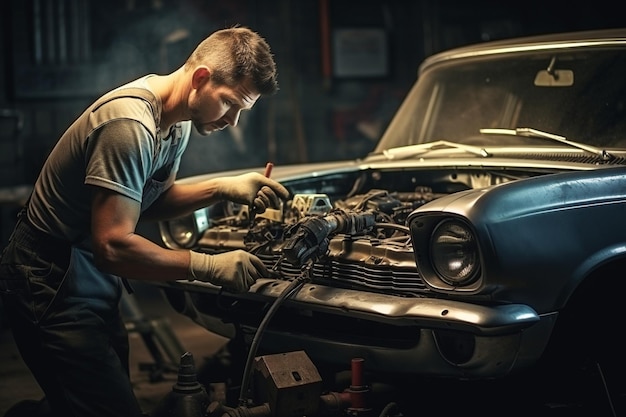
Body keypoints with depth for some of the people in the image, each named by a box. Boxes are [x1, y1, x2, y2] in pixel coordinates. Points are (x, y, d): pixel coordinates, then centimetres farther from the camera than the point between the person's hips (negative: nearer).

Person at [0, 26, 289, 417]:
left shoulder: (177, 121, 3)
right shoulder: (130, 124, -27)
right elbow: (113, 246, -30)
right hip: (53, 290, -10)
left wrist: (223, 188, -1)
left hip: (93, 282, 10)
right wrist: (210, 266, -25)